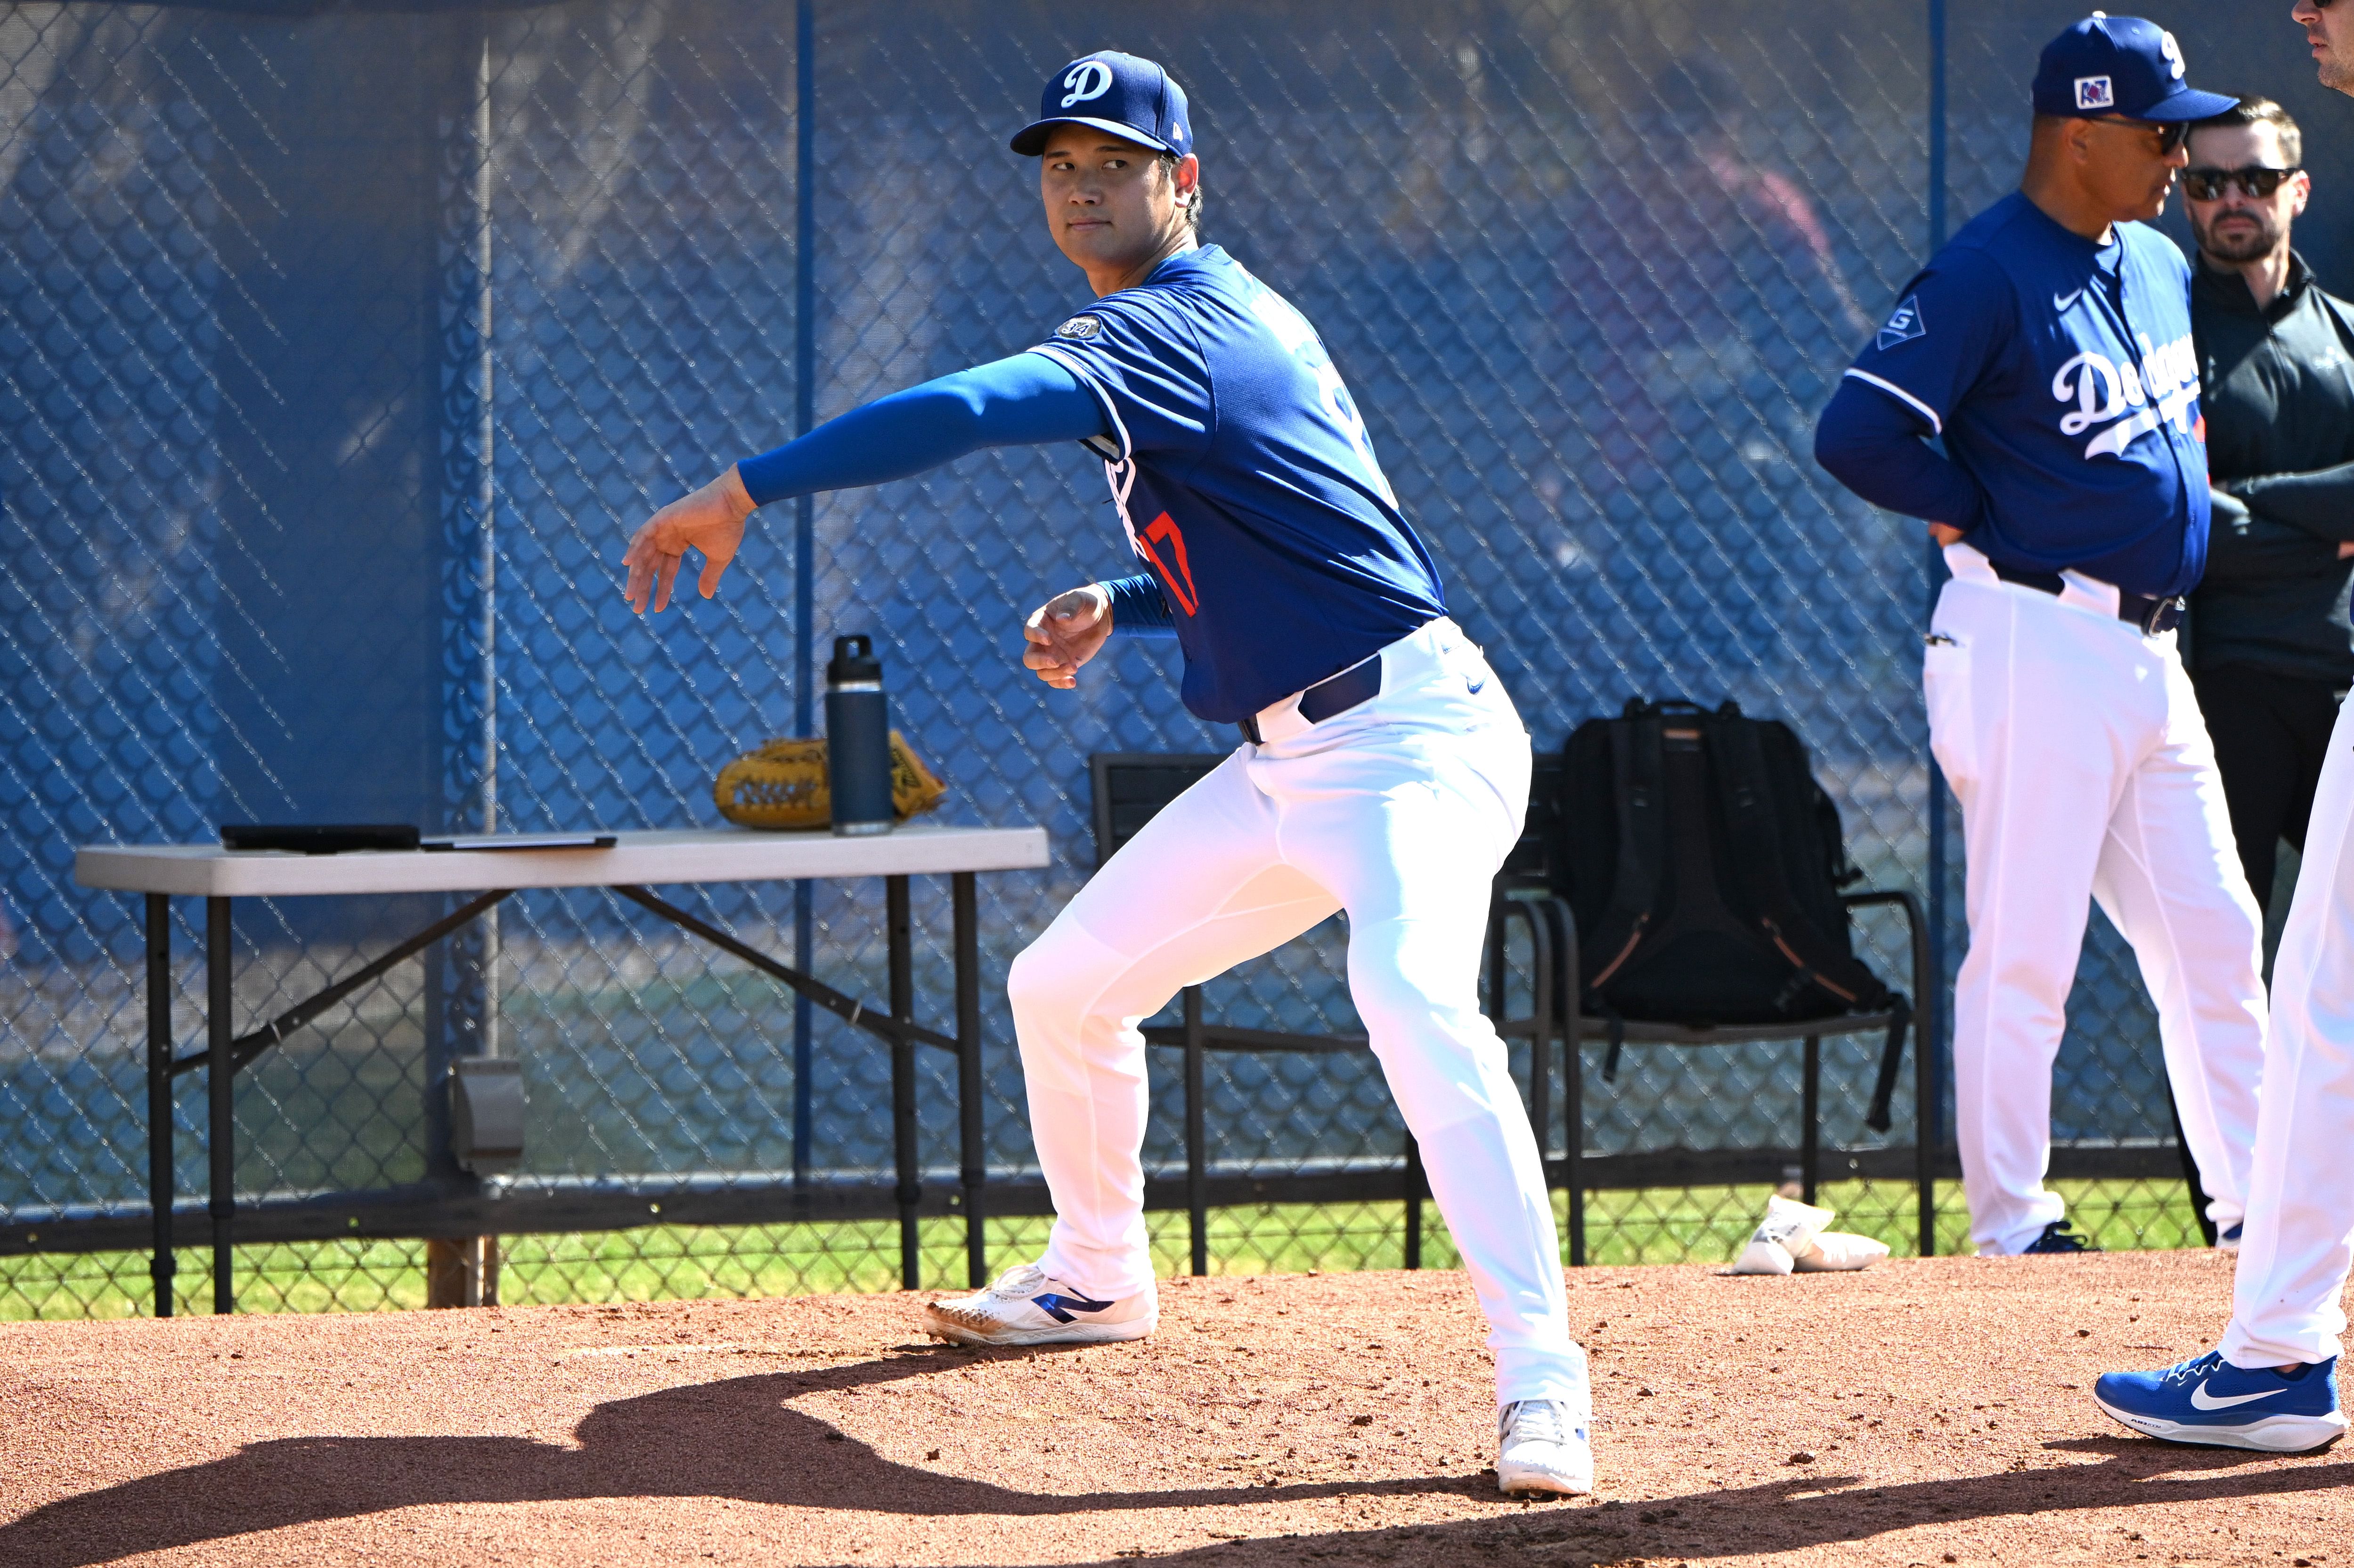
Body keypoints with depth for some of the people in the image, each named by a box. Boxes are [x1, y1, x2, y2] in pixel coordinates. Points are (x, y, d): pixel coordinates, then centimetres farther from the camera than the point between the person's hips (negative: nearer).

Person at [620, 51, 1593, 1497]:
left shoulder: (1168, 330, -15)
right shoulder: (1219, 319, 16)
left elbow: (974, 410, -31)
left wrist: (747, 491, -32)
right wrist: (1120, 606, 9)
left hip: (1410, 744, -11)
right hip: (1288, 770, 11)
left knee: (1413, 996, -35)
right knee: (1064, 985, 18)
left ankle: (1541, 1381, -40)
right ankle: (1098, 1278, 40)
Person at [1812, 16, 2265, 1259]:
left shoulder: (2160, 267, 14)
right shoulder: (1987, 276, -13)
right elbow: (1858, 435, -21)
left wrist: (2181, 495, 15)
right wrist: (1988, 523, -10)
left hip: (2149, 646, 9)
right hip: (2037, 649, -9)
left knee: (2214, 936, 9)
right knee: (2025, 949, -5)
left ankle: (2254, 1200, 14)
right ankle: (2010, 1222, 1)